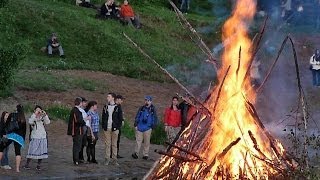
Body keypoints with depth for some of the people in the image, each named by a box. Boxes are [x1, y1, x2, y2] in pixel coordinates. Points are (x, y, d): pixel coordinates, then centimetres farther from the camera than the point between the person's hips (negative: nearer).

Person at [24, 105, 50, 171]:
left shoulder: (43, 118, 9)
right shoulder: (33, 117, 2)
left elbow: (48, 122, -9)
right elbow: (30, 122, -19)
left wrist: (45, 115, -19)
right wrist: (35, 114, -22)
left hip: (43, 137, 3)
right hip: (35, 137, -3)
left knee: (41, 151, 2)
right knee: (32, 151, -4)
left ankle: (38, 165, 10)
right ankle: (27, 164, 4)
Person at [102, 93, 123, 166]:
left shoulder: (117, 107, 1)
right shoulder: (105, 107, 11)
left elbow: (120, 118, 2)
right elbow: (103, 117, 13)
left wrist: (118, 127, -7)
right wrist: (103, 126, 3)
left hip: (114, 128, -2)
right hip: (107, 129, 2)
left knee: (114, 144, 2)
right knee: (107, 144, 2)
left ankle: (114, 159, 6)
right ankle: (107, 159, 6)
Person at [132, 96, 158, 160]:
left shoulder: (153, 110, 2)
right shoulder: (141, 108, 7)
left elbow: (155, 119, 5)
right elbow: (137, 117, 11)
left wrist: (152, 127, -2)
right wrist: (136, 125, 4)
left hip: (147, 128, -1)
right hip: (139, 128, 1)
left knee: (146, 142, 5)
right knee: (138, 141, 1)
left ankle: (145, 154, 11)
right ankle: (136, 153, 5)